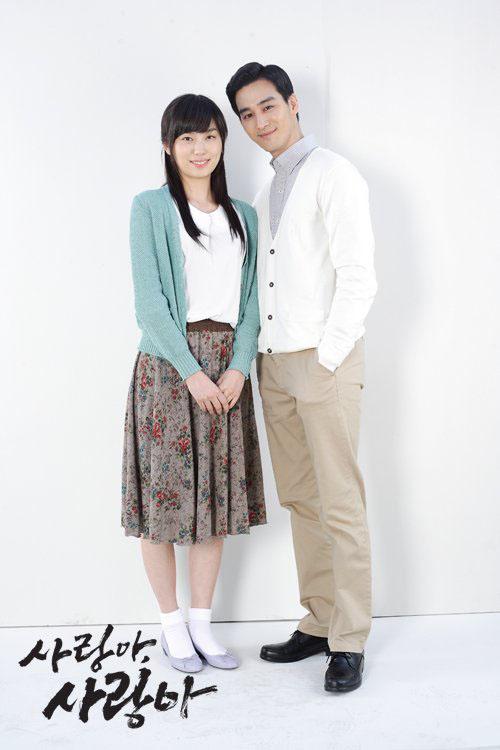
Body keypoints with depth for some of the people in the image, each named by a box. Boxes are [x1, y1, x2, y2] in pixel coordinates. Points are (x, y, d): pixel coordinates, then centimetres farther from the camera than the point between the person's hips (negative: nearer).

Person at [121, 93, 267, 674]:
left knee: (215, 493, 7)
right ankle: (172, 624, 16)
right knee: (164, 491, 0)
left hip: (226, 366, 4)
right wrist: (191, 370, -14)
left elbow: (250, 298, 8)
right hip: (168, 364, -4)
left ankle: (203, 622, 20)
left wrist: (239, 366, -6)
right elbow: (149, 299, -9)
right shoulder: (150, 208, 0)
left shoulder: (242, 216, 13)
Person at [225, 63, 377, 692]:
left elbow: (358, 276, -11)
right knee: (299, 499, 10)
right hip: (274, 363, 8)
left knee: (340, 504, -4)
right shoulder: (264, 195, 20)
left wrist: (326, 357, -14)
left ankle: (349, 642, 6)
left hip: (324, 362, -7)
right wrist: (258, 358, 10)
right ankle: (317, 624, 21)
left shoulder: (332, 174, -4)